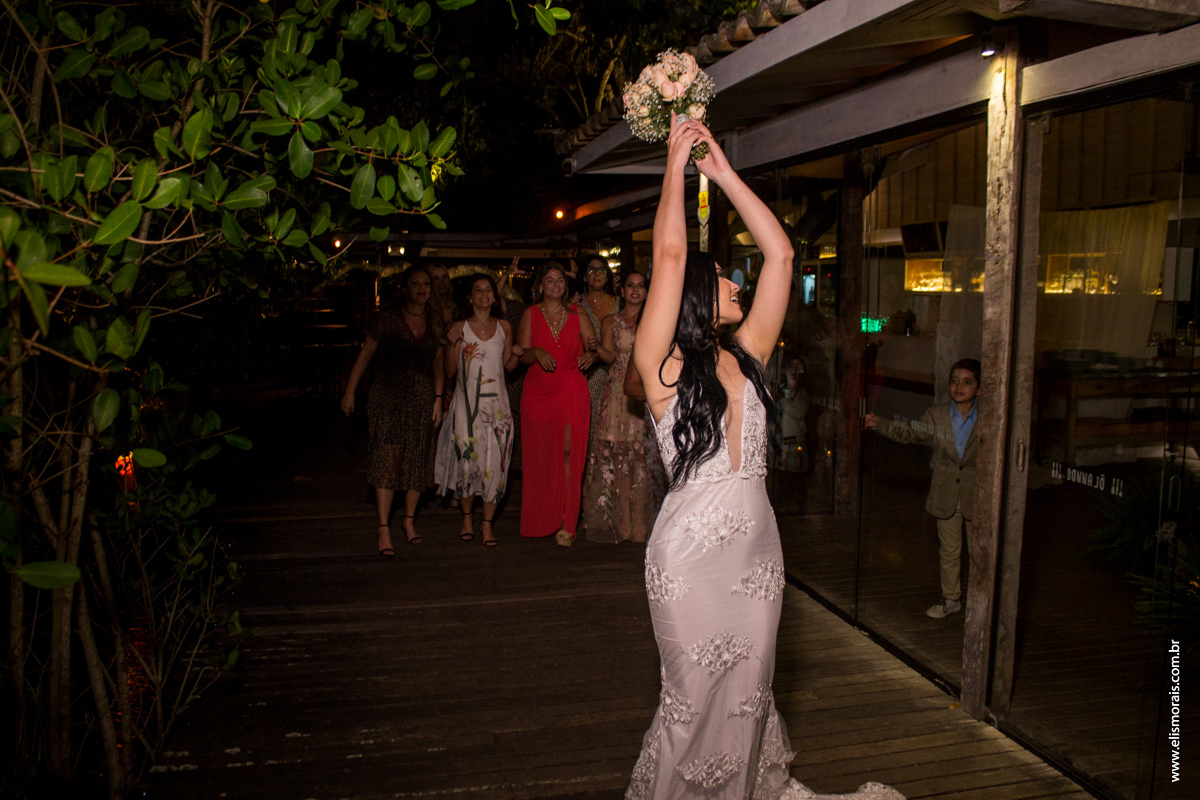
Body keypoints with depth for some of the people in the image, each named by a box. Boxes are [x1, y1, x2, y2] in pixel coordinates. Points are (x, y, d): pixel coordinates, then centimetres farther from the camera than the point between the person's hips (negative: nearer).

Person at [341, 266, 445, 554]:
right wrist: (350, 392, 1)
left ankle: (409, 519, 26)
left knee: (417, 461, 7)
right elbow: (365, 355, 3)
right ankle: (384, 530, -5)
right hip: (387, 399, -3)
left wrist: (438, 399, 6)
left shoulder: (435, 323, 8)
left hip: (422, 400, 3)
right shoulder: (387, 320, -2)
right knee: (386, 460, -8)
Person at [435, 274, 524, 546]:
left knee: (495, 460, -3)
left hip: (496, 402, 1)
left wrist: (516, 354, -6)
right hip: (467, 402, -1)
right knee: (466, 457, -1)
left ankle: (487, 523, 8)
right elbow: (450, 372, 1)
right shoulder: (460, 328, 3)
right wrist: (452, 344, -12)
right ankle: (467, 518, 20)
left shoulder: (504, 327, 9)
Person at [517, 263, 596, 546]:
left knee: (568, 452, -8)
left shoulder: (577, 316, 10)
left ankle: (565, 523, -5)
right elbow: (521, 354, 2)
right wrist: (537, 353, -19)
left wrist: (590, 355, -16)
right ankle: (541, 522, 14)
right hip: (538, 391, 0)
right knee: (540, 455, 1)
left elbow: (594, 348, 6)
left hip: (571, 391, 0)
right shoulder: (530, 314, 7)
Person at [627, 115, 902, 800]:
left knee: (748, 693, 17)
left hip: (759, 545, 5)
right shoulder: (662, 363, -8)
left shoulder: (747, 354, 6)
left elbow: (780, 254, 5)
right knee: (696, 698, 6)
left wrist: (724, 172, 6)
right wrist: (676, 165, -6)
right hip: (691, 551, -5)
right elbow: (670, 254, -17)